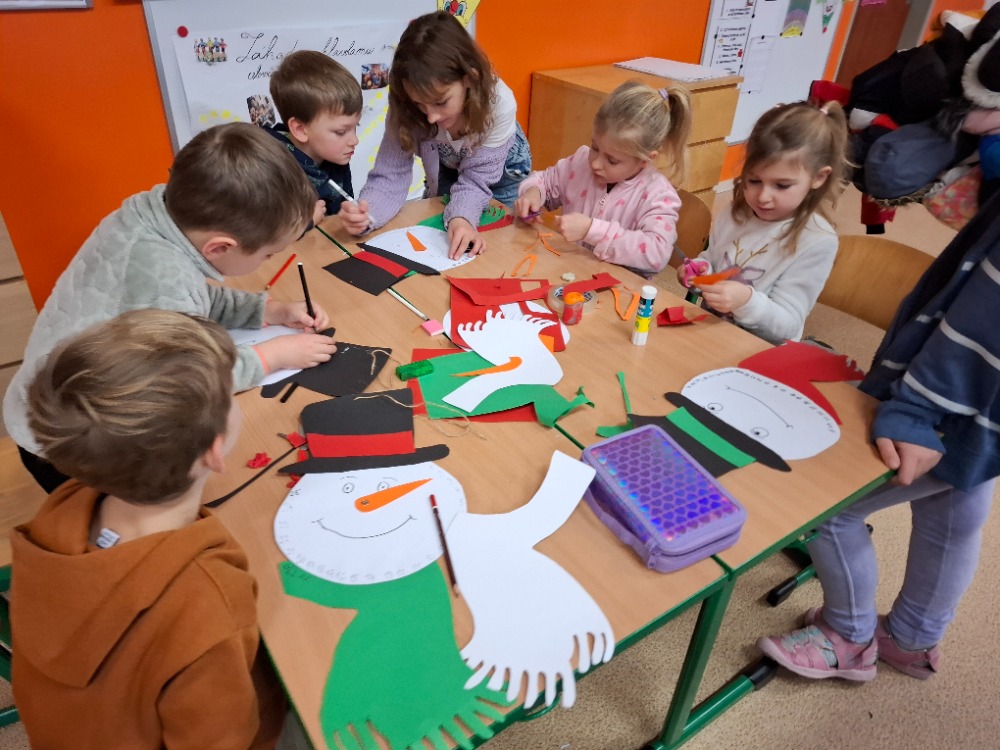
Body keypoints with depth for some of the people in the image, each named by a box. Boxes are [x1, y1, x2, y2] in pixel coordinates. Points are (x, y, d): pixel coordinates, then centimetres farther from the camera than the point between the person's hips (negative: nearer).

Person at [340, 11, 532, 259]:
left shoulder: (499, 104, -41)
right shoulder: (405, 109, -35)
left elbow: (475, 179, -36)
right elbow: (391, 175, -35)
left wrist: (462, 217, -58)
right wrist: (366, 215, -57)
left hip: (502, 170, -1)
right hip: (446, 170, 2)